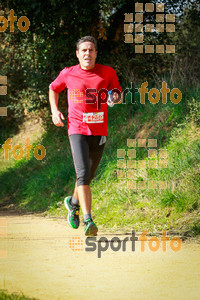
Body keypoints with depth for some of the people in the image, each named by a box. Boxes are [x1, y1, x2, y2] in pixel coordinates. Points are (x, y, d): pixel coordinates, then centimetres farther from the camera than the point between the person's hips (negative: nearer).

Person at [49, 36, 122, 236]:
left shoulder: (107, 73, 2)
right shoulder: (68, 74, 2)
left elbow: (118, 95, 12)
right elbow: (53, 89, 20)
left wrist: (116, 97, -13)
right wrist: (54, 110, 6)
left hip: (99, 131, 2)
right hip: (77, 129, -2)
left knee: (88, 176, 14)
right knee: (83, 173, -19)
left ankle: (73, 202, 44)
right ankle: (88, 220, -23)